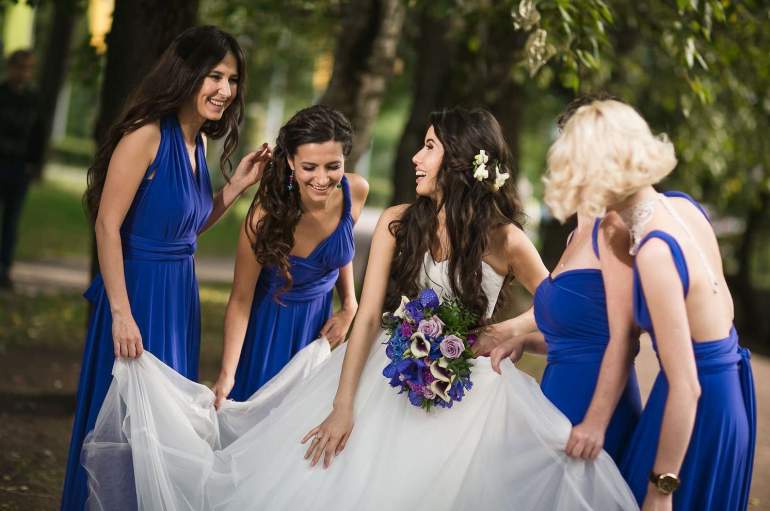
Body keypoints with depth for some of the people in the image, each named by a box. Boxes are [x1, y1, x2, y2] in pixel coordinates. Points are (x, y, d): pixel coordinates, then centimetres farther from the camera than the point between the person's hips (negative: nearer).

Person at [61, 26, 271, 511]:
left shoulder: (198, 141, 8)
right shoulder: (148, 134, -17)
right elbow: (108, 225, -19)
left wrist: (236, 187, 2)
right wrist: (121, 313, -23)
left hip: (180, 294, 8)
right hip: (137, 291, -8)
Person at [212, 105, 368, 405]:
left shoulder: (356, 191, -19)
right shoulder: (267, 215, -32)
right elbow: (241, 299, -25)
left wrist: (349, 305, -4)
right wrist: (227, 375, -32)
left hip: (319, 320, 4)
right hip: (269, 324, -4)